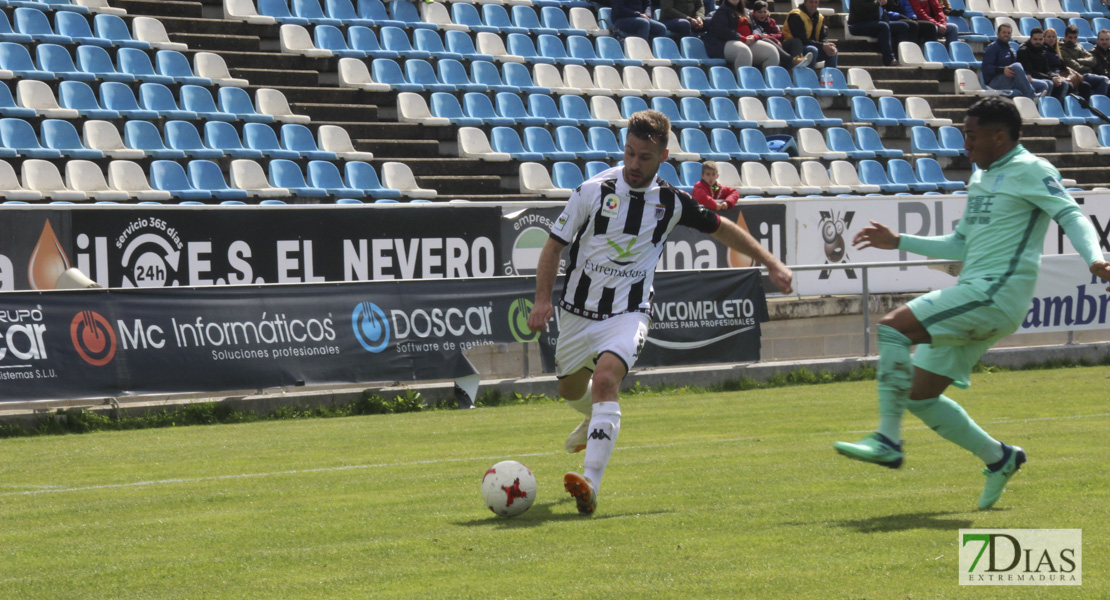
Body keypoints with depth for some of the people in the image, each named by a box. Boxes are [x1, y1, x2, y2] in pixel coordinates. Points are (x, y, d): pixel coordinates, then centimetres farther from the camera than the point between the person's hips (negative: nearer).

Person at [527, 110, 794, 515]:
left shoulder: (671, 202, -3)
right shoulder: (594, 190, -8)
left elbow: (722, 228, 13)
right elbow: (555, 243, -2)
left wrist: (772, 264, 14)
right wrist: (542, 298, -13)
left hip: (628, 313, -2)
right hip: (578, 310, 2)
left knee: (605, 380, -28)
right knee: (571, 389, 20)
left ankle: (591, 485, -37)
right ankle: (597, 420, 60)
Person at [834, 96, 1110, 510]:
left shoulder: (1030, 171, -5)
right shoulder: (981, 177, 22)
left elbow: (1071, 216, -16)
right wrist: (898, 242, 27)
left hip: (997, 293, -10)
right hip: (973, 295, 10)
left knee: (893, 326, -22)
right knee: (919, 395, 8)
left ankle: (888, 441, -21)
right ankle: (999, 458, 19)